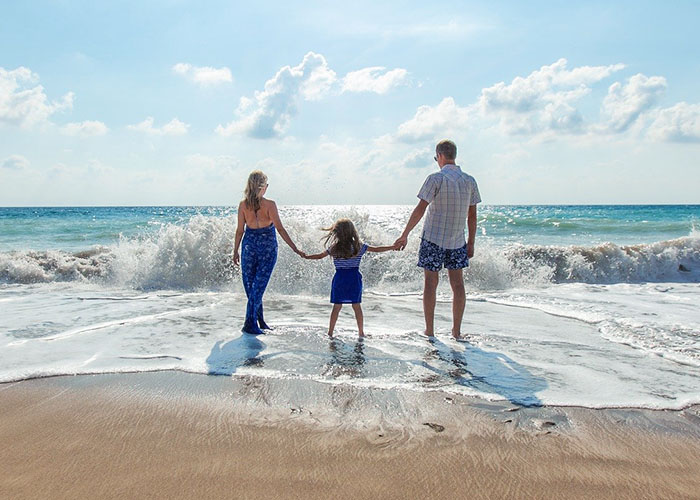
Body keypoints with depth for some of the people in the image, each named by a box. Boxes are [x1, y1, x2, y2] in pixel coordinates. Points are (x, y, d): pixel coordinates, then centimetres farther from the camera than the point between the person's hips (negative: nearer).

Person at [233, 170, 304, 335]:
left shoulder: (243, 205, -3)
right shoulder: (269, 204, -11)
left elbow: (240, 230, 1)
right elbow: (280, 228, -13)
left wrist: (235, 251, 13)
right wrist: (295, 249, -10)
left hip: (249, 245, 3)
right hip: (268, 247, -2)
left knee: (250, 285, 13)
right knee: (259, 286, 1)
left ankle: (260, 322, 21)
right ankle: (250, 324, -2)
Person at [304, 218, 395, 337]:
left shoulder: (333, 248, -2)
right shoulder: (359, 246, -2)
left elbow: (320, 256, 9)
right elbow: (377, 249, 2)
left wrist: (306, 256, 25)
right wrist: (393, 247, 12)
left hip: (339, 279, 0)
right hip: (354, 278, 0)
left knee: (337, 306, 7)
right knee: (357, 306, 7)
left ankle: (330, 332, 11)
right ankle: (361, 333, 12)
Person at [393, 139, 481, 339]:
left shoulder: (436, 179, -10)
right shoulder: (470, 181, 4)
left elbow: (420, 209, -14)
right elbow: (472, 215, 7)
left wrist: (405, 235, -9)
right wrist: (471, 243, 15)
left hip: (433, 238, -4)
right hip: (457, 241, 4)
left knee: (431, 282, 3)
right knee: (457, 283, 9)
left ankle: (429, 331, 8)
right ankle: (456, 331, 13)